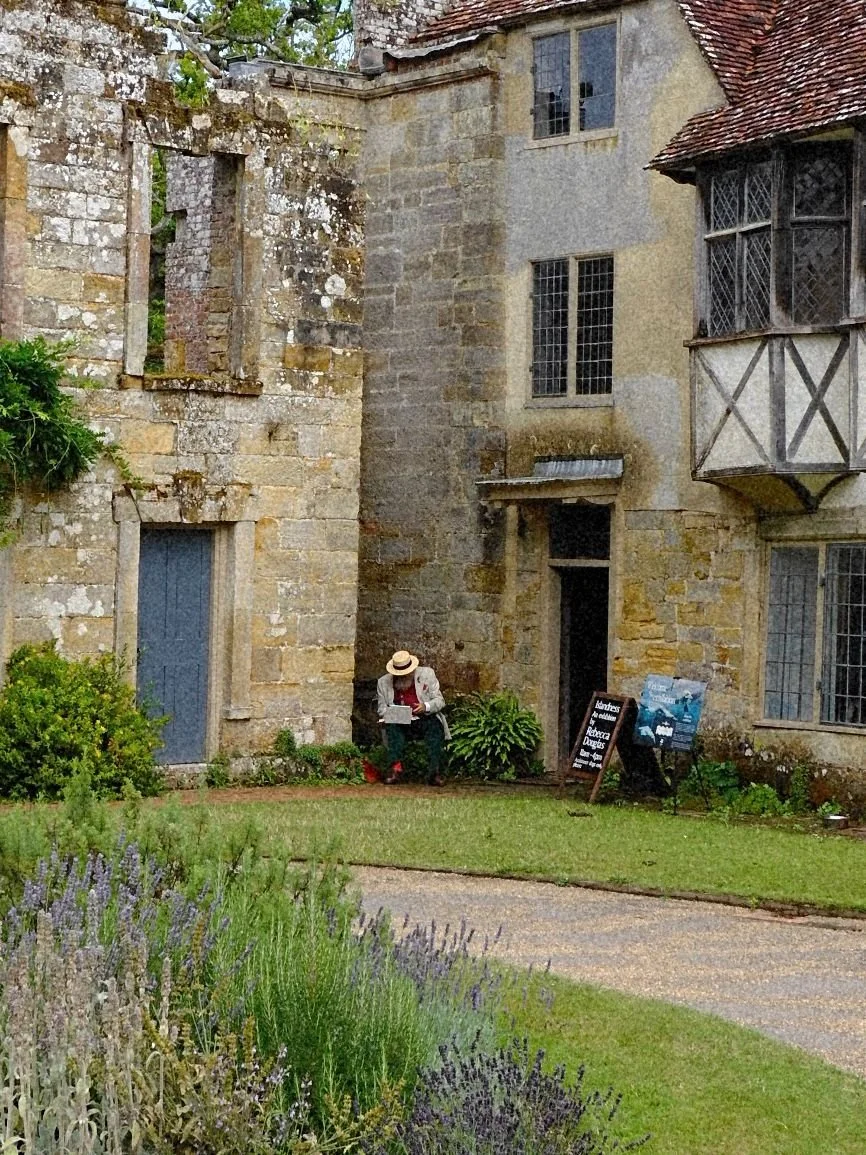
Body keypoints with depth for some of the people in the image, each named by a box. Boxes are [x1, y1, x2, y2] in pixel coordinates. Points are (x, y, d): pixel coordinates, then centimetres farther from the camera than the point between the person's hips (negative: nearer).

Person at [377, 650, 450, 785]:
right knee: (392, 727, -31)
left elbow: (439, 701, 5)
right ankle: (395, 767, -42)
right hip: (399, 722, 1)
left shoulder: (427, 674, 6)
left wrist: (426, 707, -17)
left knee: (435, 726, -32)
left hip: (426, 719, -1)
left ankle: (434, 772, -38)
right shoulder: (384, 682, 8)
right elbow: (381, 708, 10)